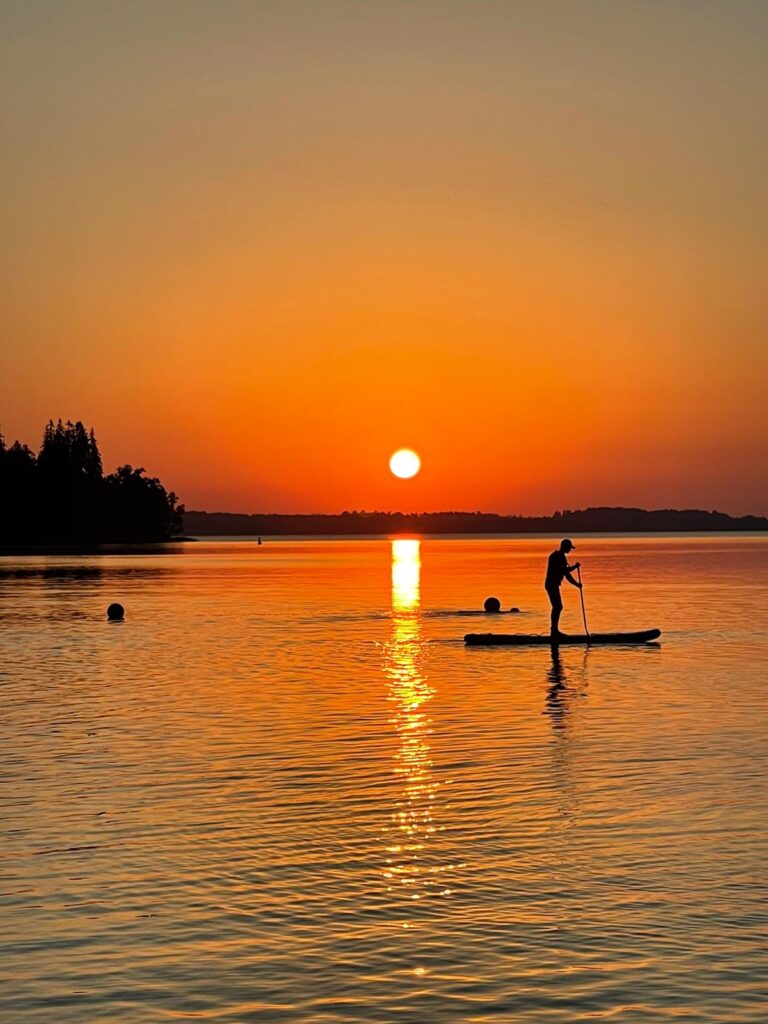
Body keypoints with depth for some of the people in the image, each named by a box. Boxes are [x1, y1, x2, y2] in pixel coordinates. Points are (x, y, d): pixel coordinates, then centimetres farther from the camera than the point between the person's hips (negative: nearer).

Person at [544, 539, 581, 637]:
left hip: (554, 585, 10)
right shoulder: (555, 557, -16)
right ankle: (554, 631, -12)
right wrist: (574, 567, -16)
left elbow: (566, 573, 16)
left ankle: (554, 630, 22)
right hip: (552, 585, -10)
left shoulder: (562, 557, 15)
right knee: (557, 607, -12)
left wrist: (576, 584, 12)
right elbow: (564, 571, -24)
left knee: (557, 607, 15)